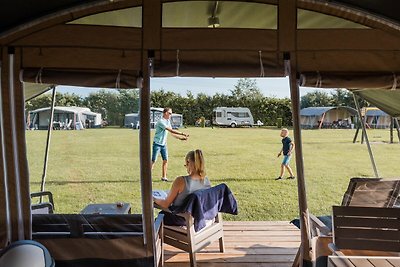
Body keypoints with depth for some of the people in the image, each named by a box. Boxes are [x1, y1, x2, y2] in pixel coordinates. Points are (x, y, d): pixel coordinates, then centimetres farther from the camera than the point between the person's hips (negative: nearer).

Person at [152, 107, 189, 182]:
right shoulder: (161, 122, -19)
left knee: (165, 160, 4)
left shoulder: (168, 121, 9)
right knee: (153, 160, -5)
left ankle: (164, 177, 11)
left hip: (164, 144, 8)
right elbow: (171, 130, -25)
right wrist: (182, 134, -26)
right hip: (157, 144, -8)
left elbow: (172, 133, 12)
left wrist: (181, 137, 4)